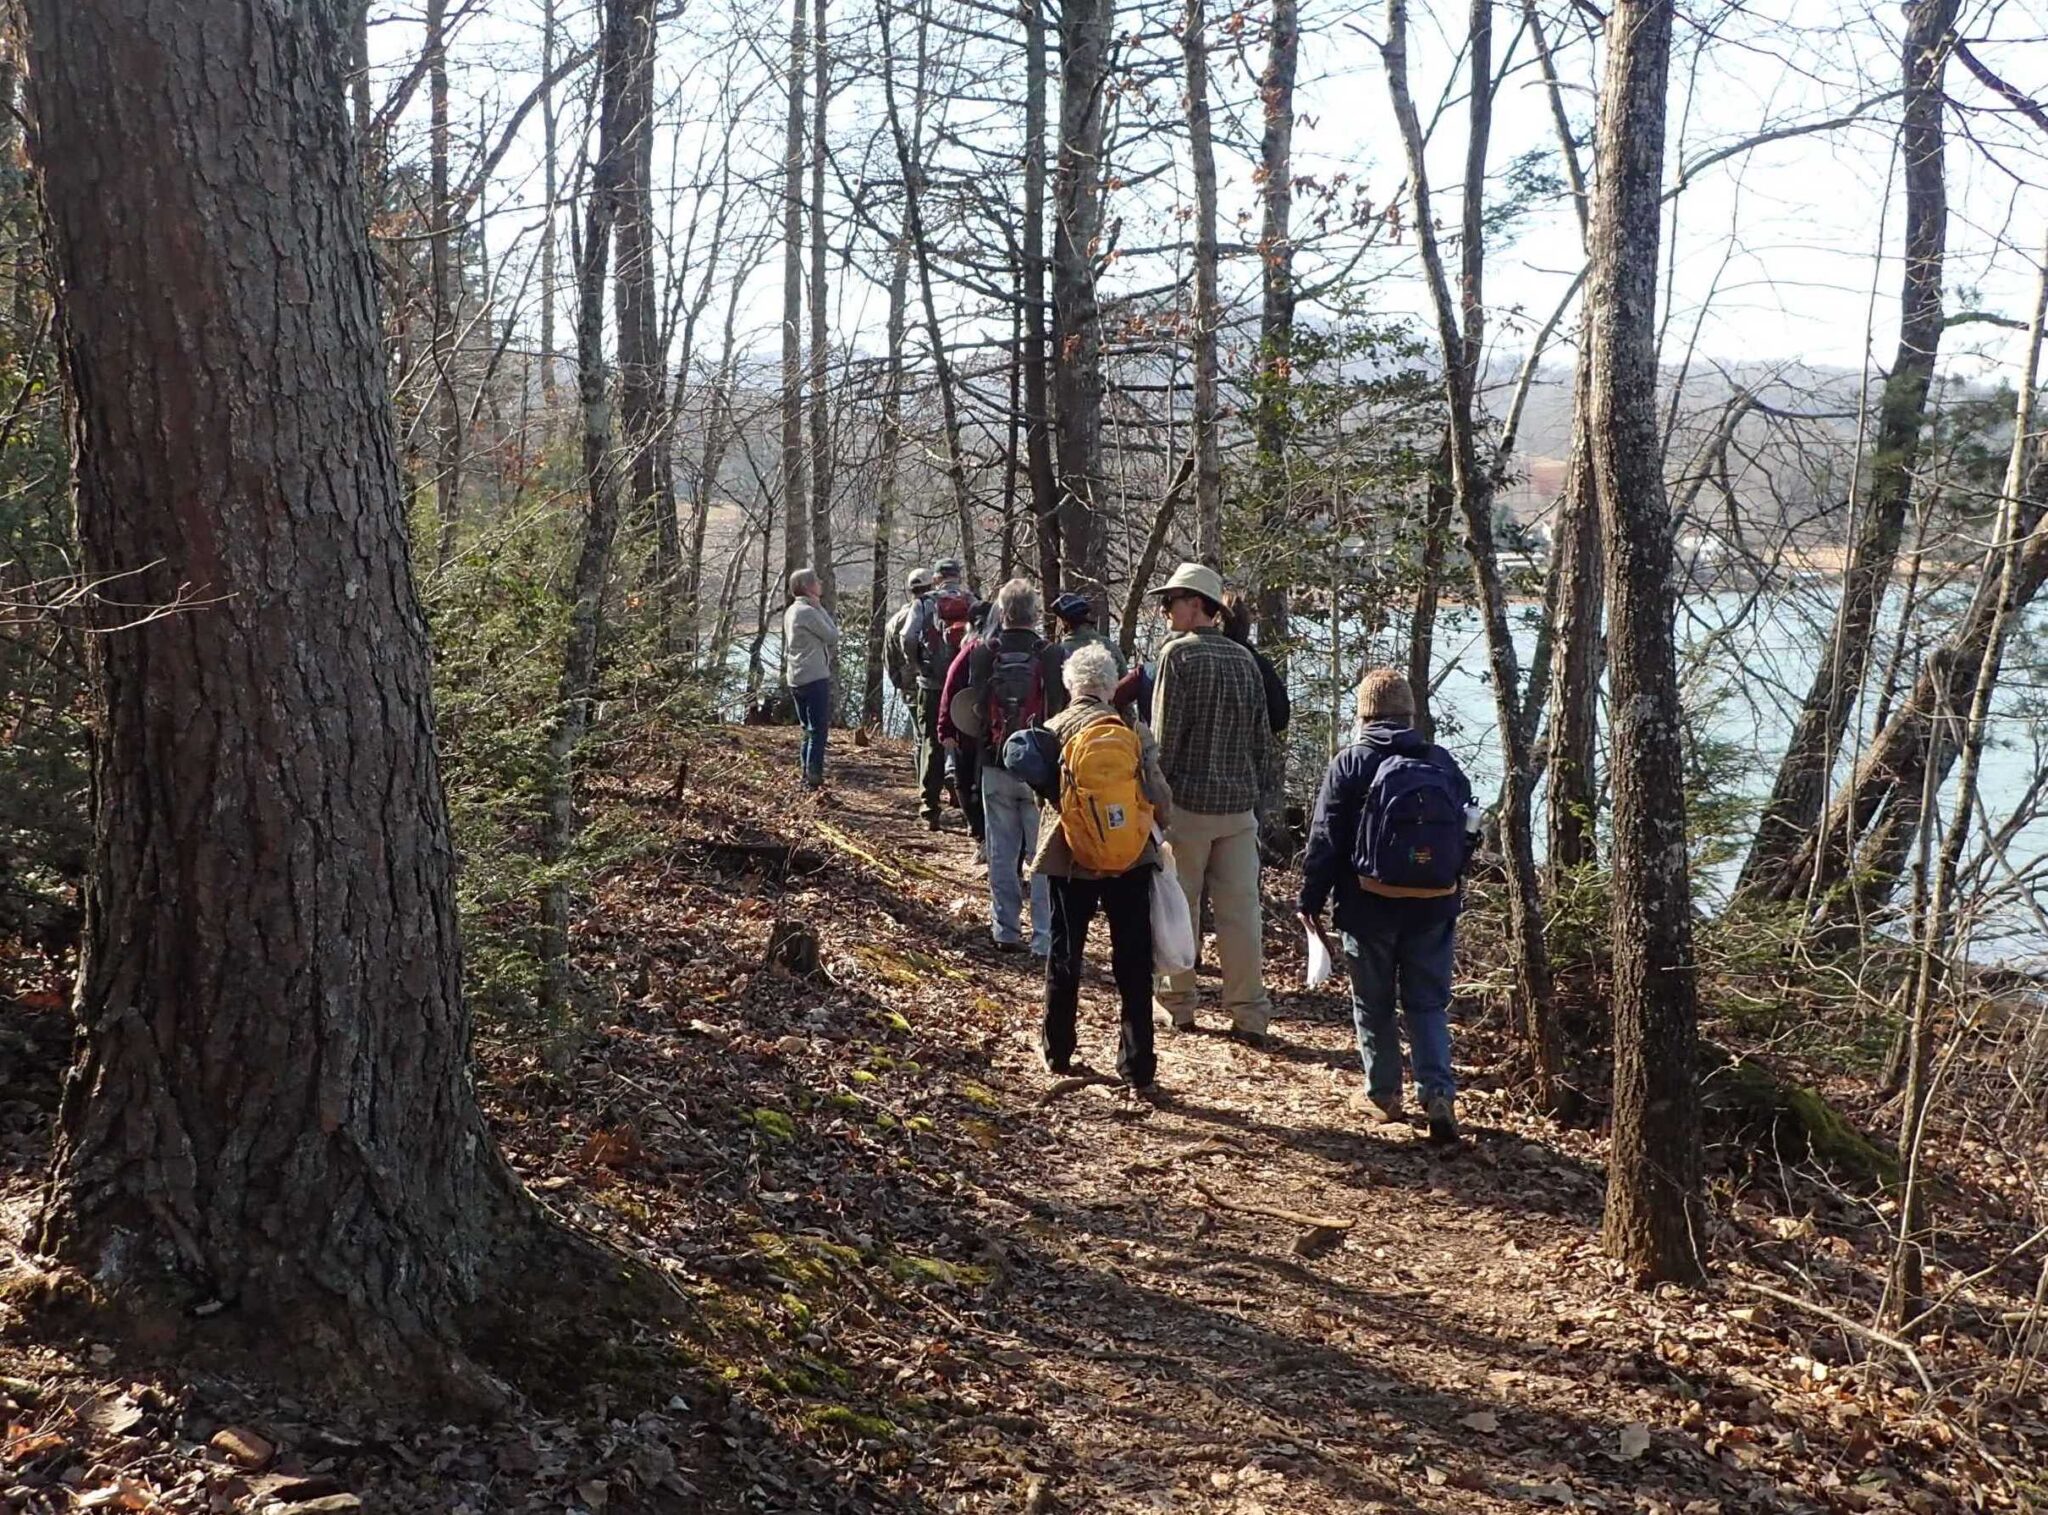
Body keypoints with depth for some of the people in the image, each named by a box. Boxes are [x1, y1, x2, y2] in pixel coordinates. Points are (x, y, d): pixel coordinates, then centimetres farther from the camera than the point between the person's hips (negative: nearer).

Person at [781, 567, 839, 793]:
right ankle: (814, 779, -9)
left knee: (809, 730, 15)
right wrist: (820, 607, -2)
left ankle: (808, 777, 16)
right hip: (815, 678, -9)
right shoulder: (808, 611, -15)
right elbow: (832, 635, -9)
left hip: (796, 679, 9)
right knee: (818, 730, -6)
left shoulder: (791, 611, 14)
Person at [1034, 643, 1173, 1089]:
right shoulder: (1134, 731, -7)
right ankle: (1137, 1066, 9)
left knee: (1064, 957, 16)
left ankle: (1057, 1052, 28)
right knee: (1134, 965, 8)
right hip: (1132, 859, 0)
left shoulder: (1054, 730, -7)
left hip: (1072, 860, 0)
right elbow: (1160, 797, -5)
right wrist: (1160, 825, 15)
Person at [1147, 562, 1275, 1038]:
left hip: (1186, 801, -5)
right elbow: (1263, 739, 12)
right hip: (1239, 804, 5)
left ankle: (1177, 1006, 17)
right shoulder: (1244, 659, 8)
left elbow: (1165, 735, -12)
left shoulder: (1178, 653, -9)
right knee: (1240, 909, 6)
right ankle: (1249, 1012, 8)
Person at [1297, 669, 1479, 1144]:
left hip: (1371, 905, -3)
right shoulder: (1445, 764, 6)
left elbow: (1325, 839, -7)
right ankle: (1439, 1093, -6)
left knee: (1373, 1003, 13)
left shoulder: (1350, 763, -6)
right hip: (1435, 907, 3)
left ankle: (1384, 1094, 19)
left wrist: (1310, 899, 1)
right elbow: (1467, 834, 11)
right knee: (1428, 1004, 9)